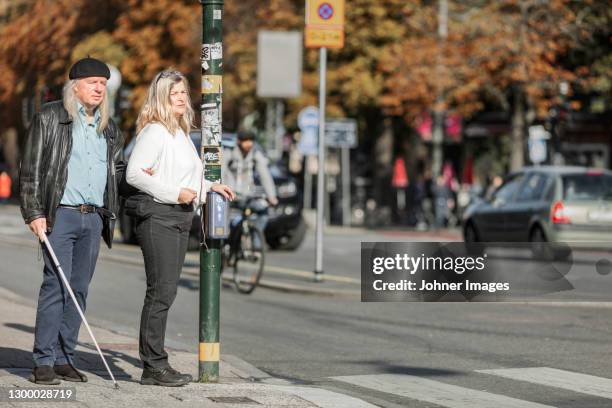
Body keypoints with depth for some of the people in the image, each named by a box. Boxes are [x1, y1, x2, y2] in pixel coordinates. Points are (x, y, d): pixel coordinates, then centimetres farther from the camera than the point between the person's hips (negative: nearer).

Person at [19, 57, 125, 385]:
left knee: (79, 289, 5)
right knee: (56, 285, -12)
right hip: (60, 214, -6)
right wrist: (34, 212, -10)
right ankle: (44, 362, -10)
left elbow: (117, 170, 29)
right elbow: (31, 168, -3)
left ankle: (64, 358, 10)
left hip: (94, 218, 6)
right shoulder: (50, 118, 0)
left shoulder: (109, 129, 17)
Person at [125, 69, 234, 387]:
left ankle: (155, 364, 14)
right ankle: (154, 366, -8)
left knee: (165, 292, 10)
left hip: (180, 217, 9)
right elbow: (134, 173, -19)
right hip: (159, 216, -9)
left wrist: (210, 187, 23)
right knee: (160, 291, -10)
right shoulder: (155, 131, -10)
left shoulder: (181, 133, 18)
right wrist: (175, 193, -21)